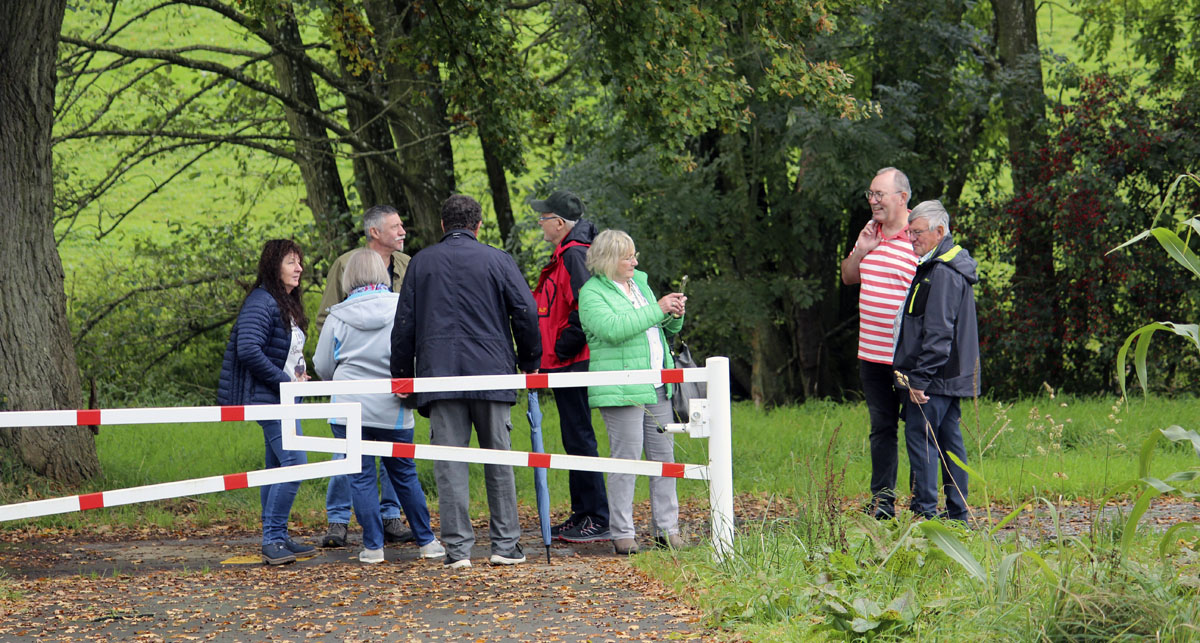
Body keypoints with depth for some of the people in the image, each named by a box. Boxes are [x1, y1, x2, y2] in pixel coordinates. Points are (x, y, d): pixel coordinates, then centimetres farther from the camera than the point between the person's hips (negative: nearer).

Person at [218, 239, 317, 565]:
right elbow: (248, 349, -26)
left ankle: (276, 539, 17)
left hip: (283, 397, 10)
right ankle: (273, 538, -13)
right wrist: (284, 381, -20)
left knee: (278, 467, 12)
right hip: (269, 397, -10)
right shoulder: (262, 303, -16)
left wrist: (297, 376, 7)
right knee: (294, 463, -16)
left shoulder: (287, 305, 16)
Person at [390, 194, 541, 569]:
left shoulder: (421, 263, 10)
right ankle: (506, 544, 7)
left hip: (439, 376, 1)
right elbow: (527, 313, -1)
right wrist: (529, 364, 11)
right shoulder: (497, 260, 5)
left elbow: (404, 323, 10)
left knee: (449, 464, 0)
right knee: (498, 460, 7)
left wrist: (401, 375, 17)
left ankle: (457, 548, -3)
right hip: (490, 372, -1)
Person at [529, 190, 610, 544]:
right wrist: (553, 356, 17)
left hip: (573, 364, -11)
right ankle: (581, 515, 20)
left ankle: (597, 521, -7)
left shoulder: (575, 255, -15)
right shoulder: (566, 253, 18)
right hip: (567, 365, 11)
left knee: (579, 438, -9)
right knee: (574, 438, 14)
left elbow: (585, 311, -24)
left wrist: (561, 350, -17)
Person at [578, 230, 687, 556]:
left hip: (657, 388, 7)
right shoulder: (592, 293, -5)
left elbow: (666, 330, 25)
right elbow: (613, 328, -22)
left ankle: (667, 528, 12)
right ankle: (622, 533, -2)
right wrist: (657, 309, -18)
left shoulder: (640, 283, 18)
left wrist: (675, 315, 2)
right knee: (626, 459, -7)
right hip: (621, 391, -7)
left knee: (664, 456, 6)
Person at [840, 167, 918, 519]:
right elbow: (848, 277, 23)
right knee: (881, 426, 12)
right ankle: (882, 498, 19)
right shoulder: (870, 230, 12)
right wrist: (860, 252, 2)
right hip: (872, 354, 7)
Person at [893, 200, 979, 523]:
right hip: (951, 376, 10)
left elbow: (938, 333, -21)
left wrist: (920, 377, -21)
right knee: (949, 440, 11)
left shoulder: (943, 274, -16)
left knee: (919, 436, -8)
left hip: (935, 377, -10)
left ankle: (925, 511, -9)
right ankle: (957, 513, 15)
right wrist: (918, 374, 19)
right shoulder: (935, 267, 16)